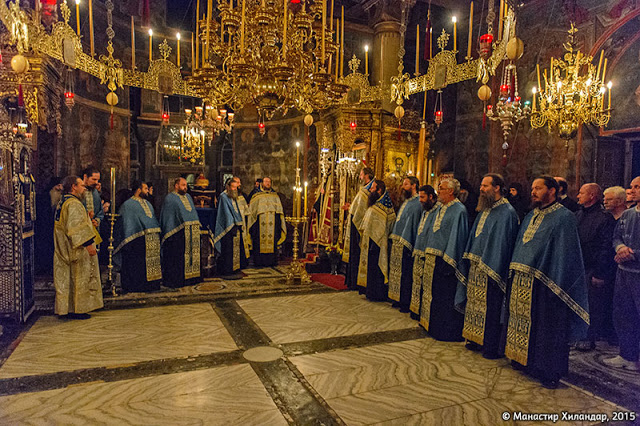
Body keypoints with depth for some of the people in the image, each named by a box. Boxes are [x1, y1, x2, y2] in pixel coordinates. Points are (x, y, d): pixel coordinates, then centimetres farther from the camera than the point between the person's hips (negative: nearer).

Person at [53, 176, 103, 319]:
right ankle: (76, 309, 3)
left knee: (67, 280, 13)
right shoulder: (74, 204, -17)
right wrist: (88, 245, -23)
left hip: (65, 250, 10)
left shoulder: (62, 202, 16)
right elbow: (77, 228, -24)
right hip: (77, 251, -10)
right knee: (78, 279, -3)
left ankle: (65, 308, 19)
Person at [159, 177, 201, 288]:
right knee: (176, 258, -6)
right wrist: (169, 234, -13)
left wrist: (196, 228, 17)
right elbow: (167, 217, -8)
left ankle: (189, 278, 16)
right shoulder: (170, 198, -4)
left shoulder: (188, 197, 19)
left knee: (191, 255, 8)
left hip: (191, 233, 7)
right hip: (177, 234, -7)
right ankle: (173, 281, 1)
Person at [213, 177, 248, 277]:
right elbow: (227, 213, -16)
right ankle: (228, 271, -1)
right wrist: (232, 227, -20)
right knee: (229, 250, -6)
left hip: (236, 227, 9)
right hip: (229, 228, -9)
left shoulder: (234, 197, 17)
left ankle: (235, 269, 16)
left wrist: (240, 224, 12)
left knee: (236, 249, 10)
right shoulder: (223, 197, -10)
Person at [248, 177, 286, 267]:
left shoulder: (275, 196, 14)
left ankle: (272, 261, 4)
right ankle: (259, 262, 1)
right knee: (260, 242, -5)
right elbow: (251, 211, 9)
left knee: (273, 242, -3)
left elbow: (280, 210, 15)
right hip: (260, 224, -1)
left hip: (273, 224, 2)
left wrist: (279, 223, 7)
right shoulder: (257, 196, 10)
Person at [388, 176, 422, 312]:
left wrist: (408, 243, -23)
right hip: (398, 242, 9)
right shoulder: (406, 201, 17)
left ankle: (407, 303, 6)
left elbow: (416, 224, -19)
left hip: (406, 244, -9)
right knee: (398, 272, 14)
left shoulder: (418, 203, -13)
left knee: (406, 274, -3)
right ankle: (400, 299, 24)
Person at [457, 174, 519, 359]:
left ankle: (493, 348, 12)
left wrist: (489, 266, -20)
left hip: (491, 269, -8)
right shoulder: (484, 210, 14)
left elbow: (502, 242, -17)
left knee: (491, 308, 0)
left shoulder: (507, 212, -13)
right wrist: (469, 259, 15)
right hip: (475, 267, 9)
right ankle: (477, 339, 27)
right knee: (476, 304, 15)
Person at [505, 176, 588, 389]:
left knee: (547, 328, 3)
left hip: (545, 284, -7)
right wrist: (514, 273, 13)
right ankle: (524, 359, 31)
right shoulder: (530, 217, 14)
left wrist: (556, 286, -17)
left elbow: (565, 253, -13)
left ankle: (551, 372, 17)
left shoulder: (564, 217, -8)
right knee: (525, 321, 15)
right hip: (522, 281, 7)